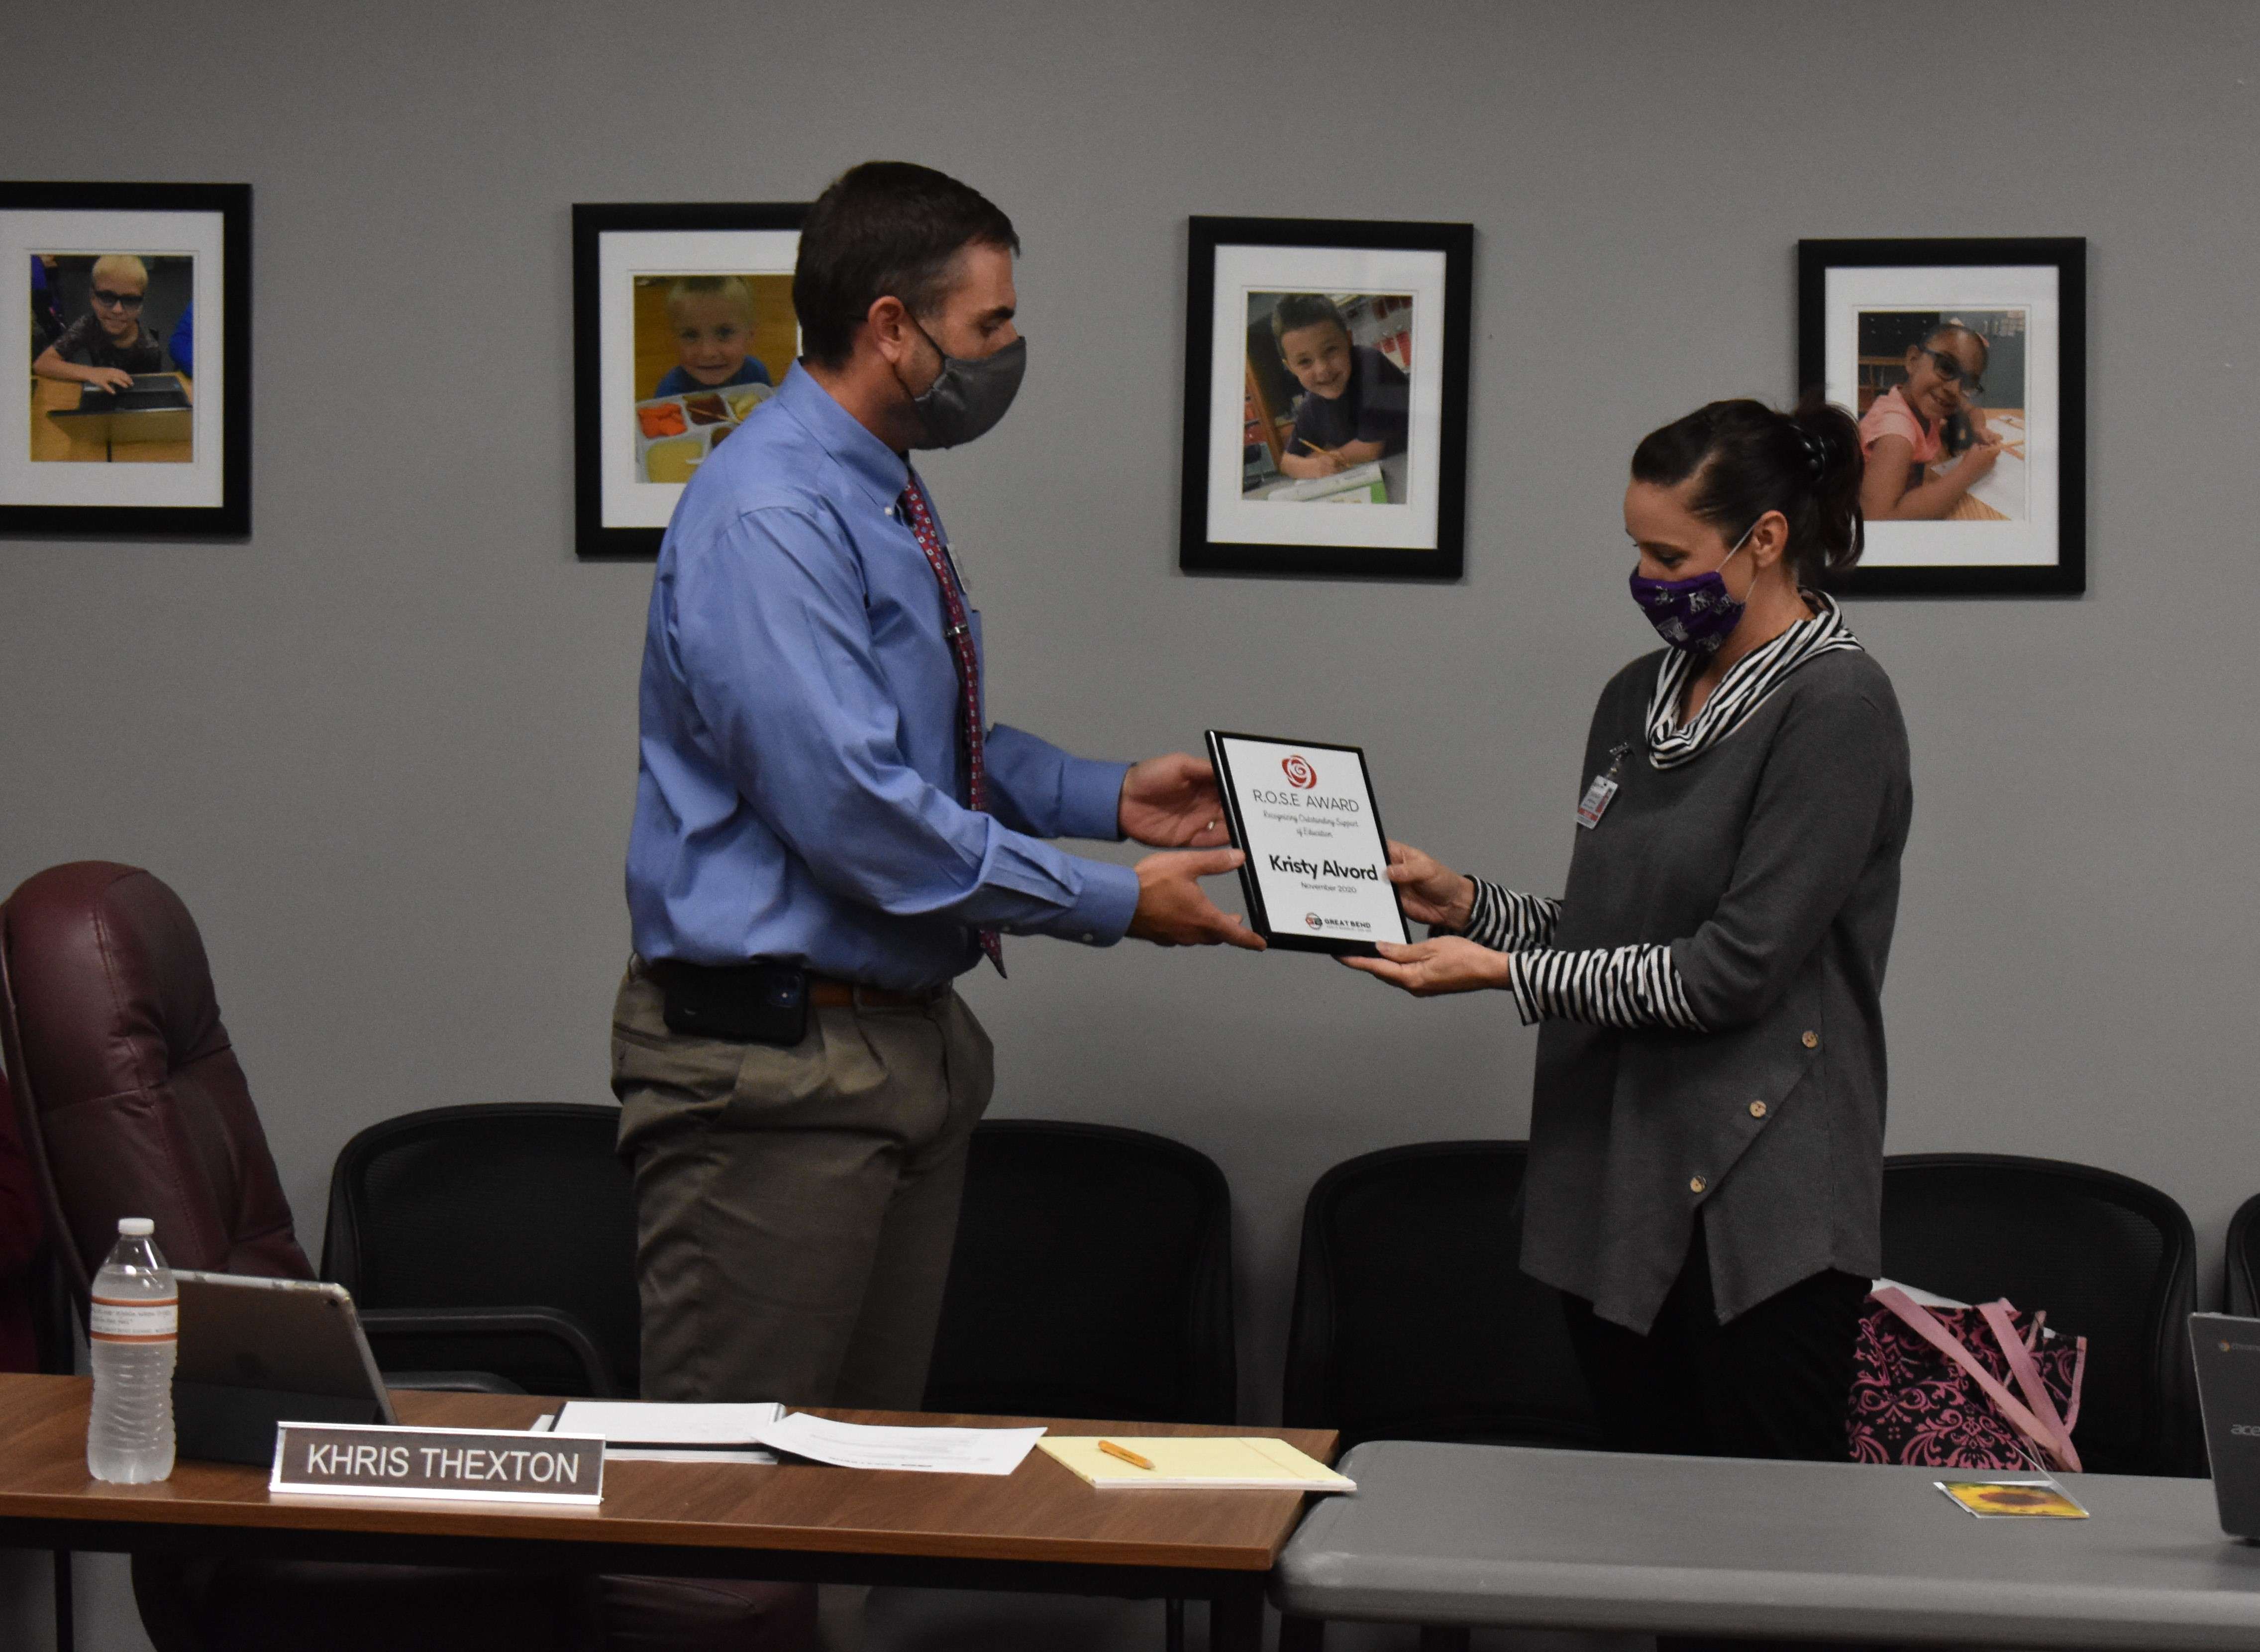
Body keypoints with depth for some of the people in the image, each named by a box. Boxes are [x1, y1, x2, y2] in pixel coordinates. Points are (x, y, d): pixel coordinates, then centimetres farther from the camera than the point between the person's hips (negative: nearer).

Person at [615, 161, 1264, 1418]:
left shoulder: (888, 500, 12)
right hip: (778, 1065, -10)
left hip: (907, 1034, 10)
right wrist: (1117, 902, -19)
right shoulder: (767, 520, -20)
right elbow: (859, 816, -26)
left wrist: (1110, 796, 9)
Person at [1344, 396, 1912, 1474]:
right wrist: (1464, 905, 4)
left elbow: (1734, 970, -16)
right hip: (1613, 1184, 8)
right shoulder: (1641, 697, 15)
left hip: (1756, 1216, -7)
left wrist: (1502, 972, -15)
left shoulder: (1836, 703, -10)